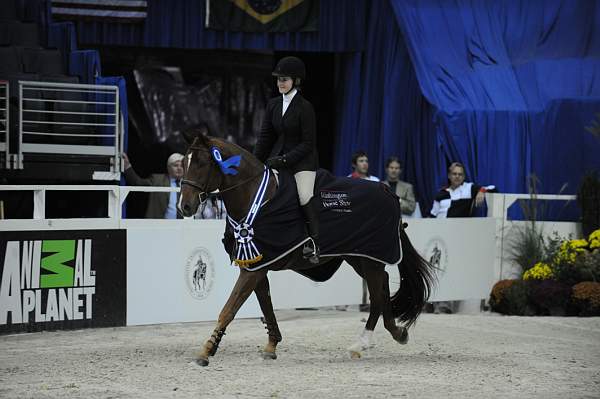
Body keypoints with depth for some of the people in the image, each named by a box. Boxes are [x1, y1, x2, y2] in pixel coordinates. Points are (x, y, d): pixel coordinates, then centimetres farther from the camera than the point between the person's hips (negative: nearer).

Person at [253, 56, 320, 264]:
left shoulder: (304, 107, -11)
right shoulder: (273, 105, 8)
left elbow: (308, 143, -12)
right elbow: (265, 137, 12)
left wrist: (285, 160, -19)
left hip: (302, 160, -7)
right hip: (278, 157, 7)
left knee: (304, 196, -25)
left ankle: (313, 243, -20)